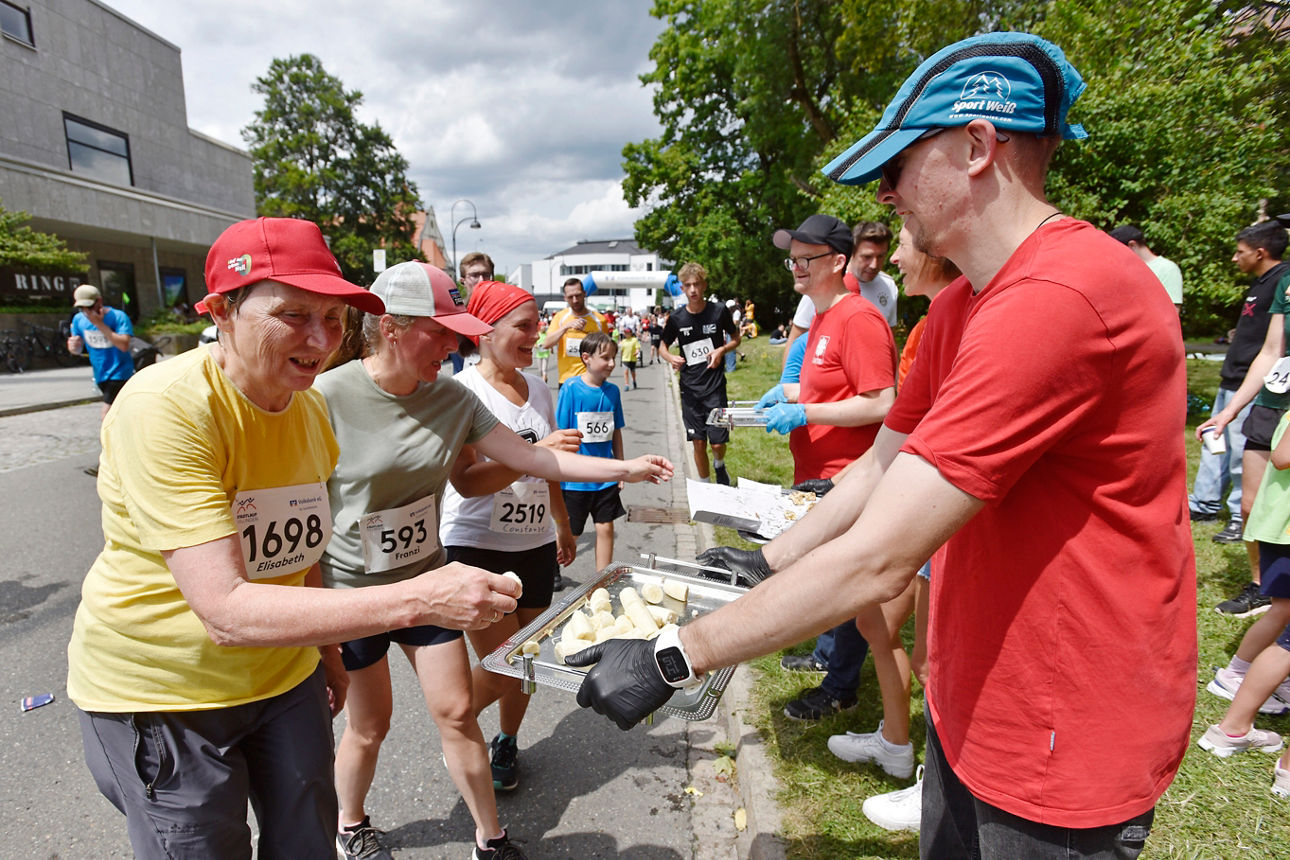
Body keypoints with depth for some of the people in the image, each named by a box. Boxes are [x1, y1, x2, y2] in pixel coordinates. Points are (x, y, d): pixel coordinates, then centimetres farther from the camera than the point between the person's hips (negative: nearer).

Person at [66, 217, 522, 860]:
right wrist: (419, 600, -42)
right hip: (160, 693, -5)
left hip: (284, 673, 6)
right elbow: (226, 612, -34)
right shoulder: (165, 408, -26)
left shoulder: (309, 408, -4)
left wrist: (325, 647, 11)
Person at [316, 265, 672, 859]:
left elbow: (530, 457, -3)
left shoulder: (452, 398, -6)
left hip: (427, 578, 4)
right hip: (349, 589, -3)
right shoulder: (328, 397, -19)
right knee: (369, 724, 15)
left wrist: (625, 469, -4)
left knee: (456, 711, 9)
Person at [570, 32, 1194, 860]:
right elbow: (881, 468, 10)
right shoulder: (957, 305, 5)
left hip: (1060, 755, -8)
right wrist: (768, 564, 7)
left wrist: (671, 661, -24)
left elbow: (876, 560, -32)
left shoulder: (1059, 298, -29)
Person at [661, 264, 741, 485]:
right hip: (690, 388, 2)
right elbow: (663, 346, 12)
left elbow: (736, 339, 9)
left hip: (715, 386, -1)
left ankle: (719, 465, 33)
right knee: (698, 443, 6)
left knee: (718, 442, -2)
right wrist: (670, 357, -11)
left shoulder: (719, 311, -4)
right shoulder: (676, 318, 0)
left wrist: (722, 350, -11)